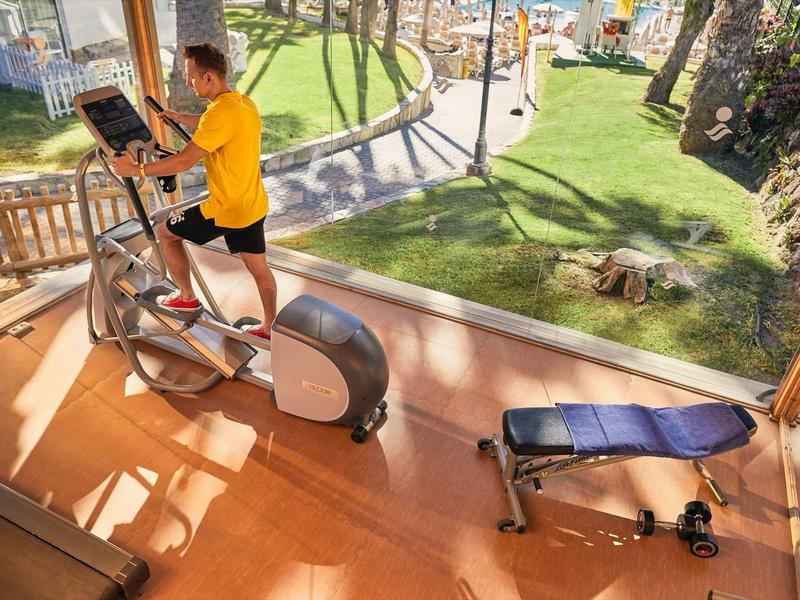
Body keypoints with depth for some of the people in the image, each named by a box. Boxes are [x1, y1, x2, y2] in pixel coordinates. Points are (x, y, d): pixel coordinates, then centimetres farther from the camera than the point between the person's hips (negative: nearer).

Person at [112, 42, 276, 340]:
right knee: (259, 268, 16)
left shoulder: (221, 113, -23)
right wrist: (180, 118, 38)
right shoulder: (244, 103, 6)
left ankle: (187, 297, 25)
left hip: (226, 210, -8)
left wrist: (138, 170, -15)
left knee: (166, 232, 13)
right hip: (254, 206, 9)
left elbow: (184, 161, -23)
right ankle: (269, 327, 26)